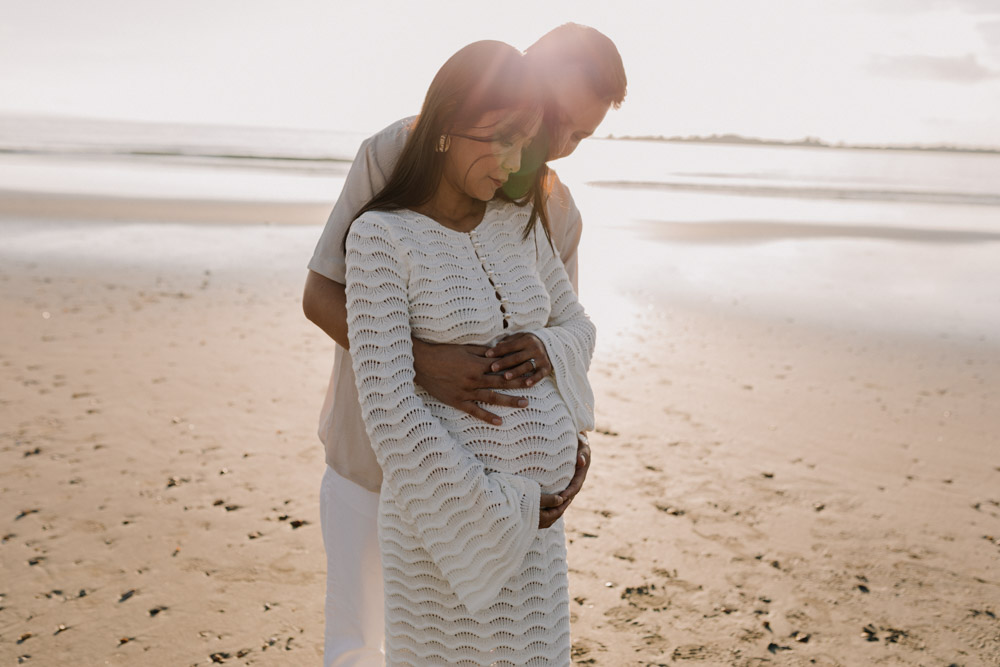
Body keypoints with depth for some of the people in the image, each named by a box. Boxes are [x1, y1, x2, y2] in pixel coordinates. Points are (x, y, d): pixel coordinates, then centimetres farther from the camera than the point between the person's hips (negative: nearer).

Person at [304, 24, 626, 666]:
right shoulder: (396, 154, -17)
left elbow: (557, 348, -4)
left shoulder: (558, 215, -7)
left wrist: (572, 442, -25)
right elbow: (321, 295, -18)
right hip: (371, 452, -2)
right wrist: (419, 360, -36)